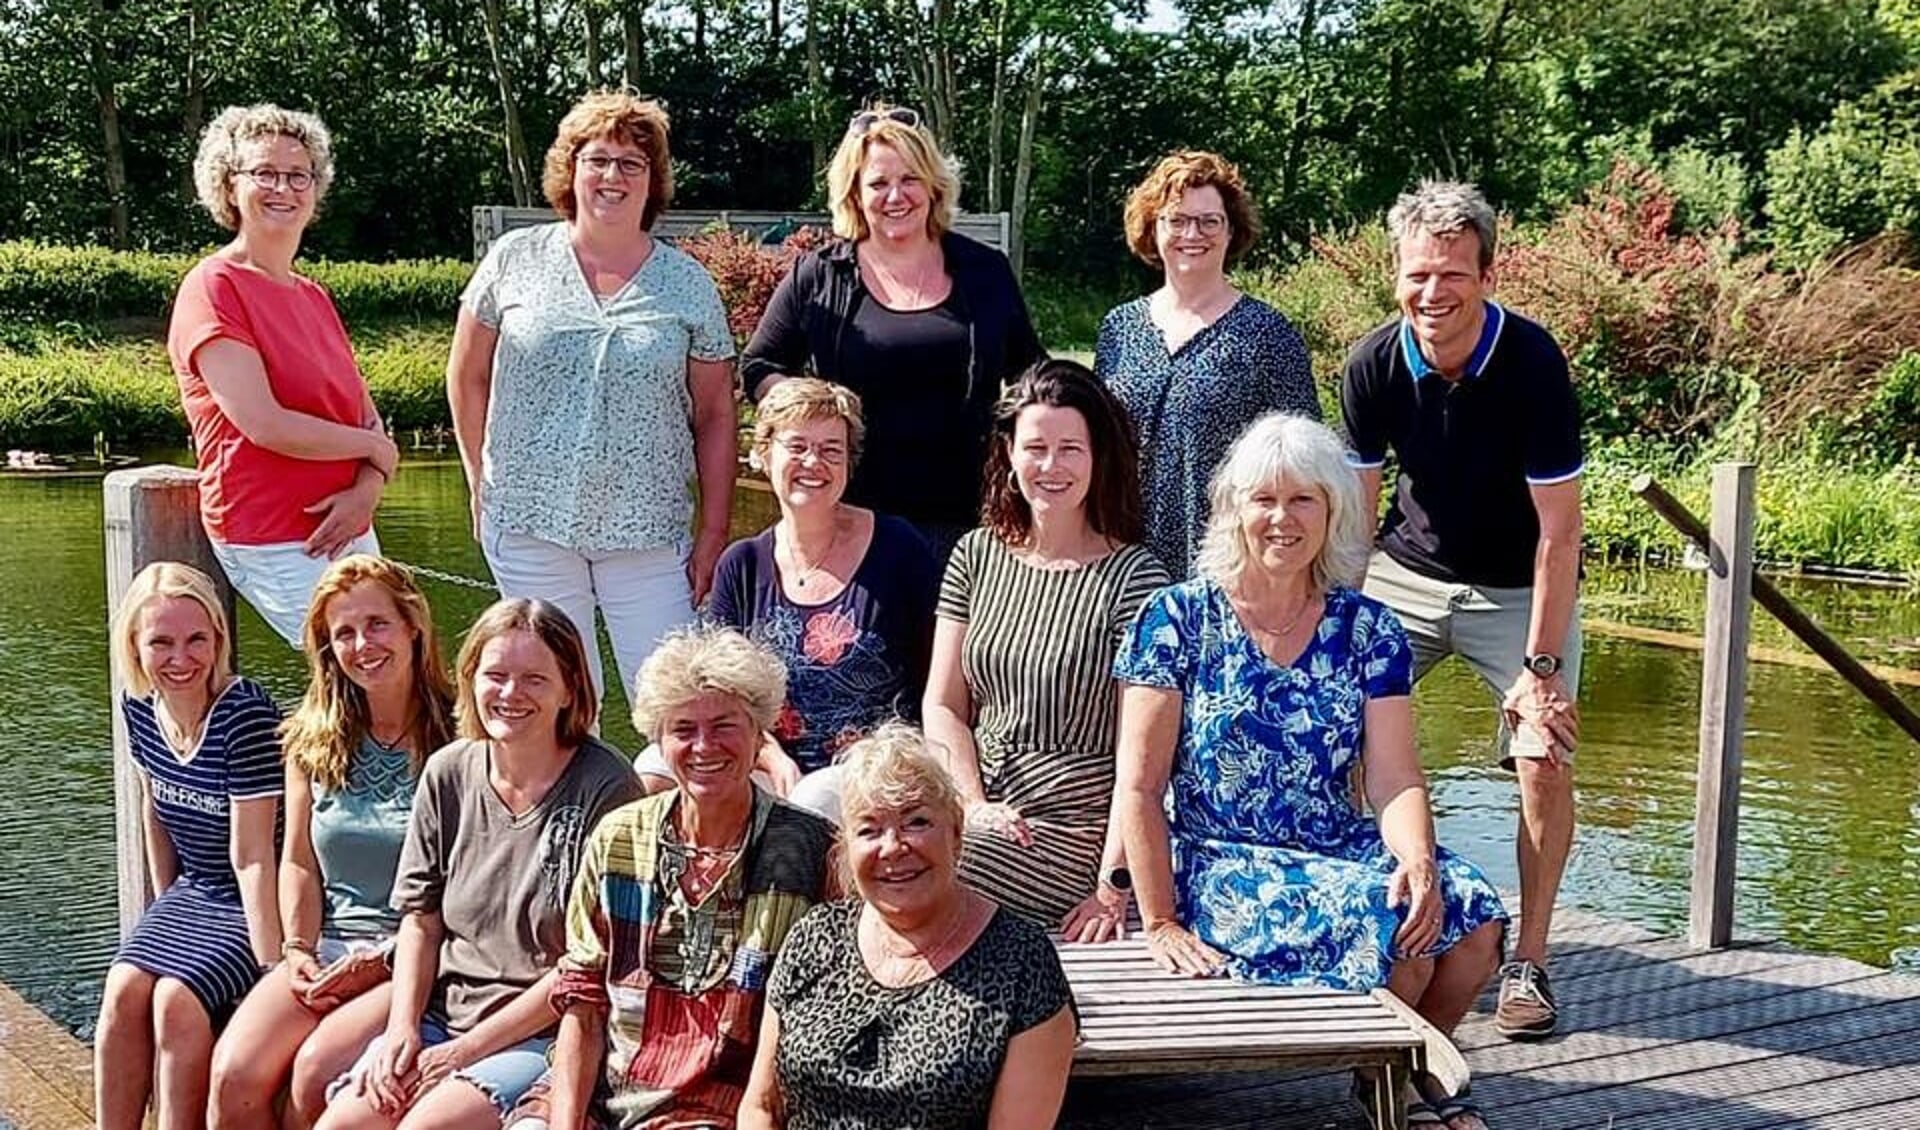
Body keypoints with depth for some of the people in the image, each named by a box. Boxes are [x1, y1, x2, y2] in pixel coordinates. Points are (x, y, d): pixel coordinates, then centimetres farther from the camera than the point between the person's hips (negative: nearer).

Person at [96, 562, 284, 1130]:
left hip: (258, 902, -6)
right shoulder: (140, 707, -2)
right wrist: (165, 906, 16)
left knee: (177, 998, -25)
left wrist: (273, 970, -23)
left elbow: (251, 856, -24)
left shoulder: (245, 713, -23)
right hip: (192, 892, 6)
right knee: (124, 989, -17)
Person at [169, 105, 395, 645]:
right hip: (273, 543, -7)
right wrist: (376, 449, -5)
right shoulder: (213, 288, -8)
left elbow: (370, 417, 12)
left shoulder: (314, 296, 16)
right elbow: (265, 426, -17)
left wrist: (367, 488, -9)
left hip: (348, 530, 7)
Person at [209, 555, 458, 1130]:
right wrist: (298, 950, -1)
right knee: (233, 1076, -20)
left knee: (316, 1069, -28)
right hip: (323, 947, 5)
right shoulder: (314, 739, 11)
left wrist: (379, 960, -12)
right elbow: (299, 863, 15)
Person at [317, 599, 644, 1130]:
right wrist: (402, 1028, -4)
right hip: (440, 1020, 5)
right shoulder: (447, 774, 7)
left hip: (546, 1034, -5)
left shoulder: (606, 788, -11)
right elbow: (421, 920, 13)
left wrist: (467, 1049, -11)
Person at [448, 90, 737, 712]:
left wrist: (714, 533, 1)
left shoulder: (689, 284, 4)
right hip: (529, 522, 0)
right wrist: (482, 485, 8)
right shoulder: (514, 260, 3)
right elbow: (467, 378, 11)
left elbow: (714, 416, 5)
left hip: (649, 530, 0)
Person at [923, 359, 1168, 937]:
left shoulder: (1134, 577, -5)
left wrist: (1113, 888, -16)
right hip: (983, 810, 5)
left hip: (1075, 829, -4)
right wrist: (974, 805, -7)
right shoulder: (977, 555, 10)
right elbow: (943, 705, 10)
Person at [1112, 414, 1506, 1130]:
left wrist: (1418, 860, -23)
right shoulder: (1179, 618, -4)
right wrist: (1161, 923, -11)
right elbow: (1138, 788, -6)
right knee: (1391, 932, -28)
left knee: (1473, 920, -23)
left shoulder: (1368, 630, 6)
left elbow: (1394, 779, -2)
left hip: (1343, 851, 4)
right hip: (1219, 863, -4)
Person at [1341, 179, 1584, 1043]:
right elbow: (1355, 509, -4)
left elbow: (1558, 529, -20)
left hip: (1517, 589, -3)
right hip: (1406, 575, 3)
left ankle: (1528, 965, 0)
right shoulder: (1372, 366, -14)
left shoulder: (1533, 363, -23)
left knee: (1545, 763, -15)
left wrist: (1541, 665, -22)